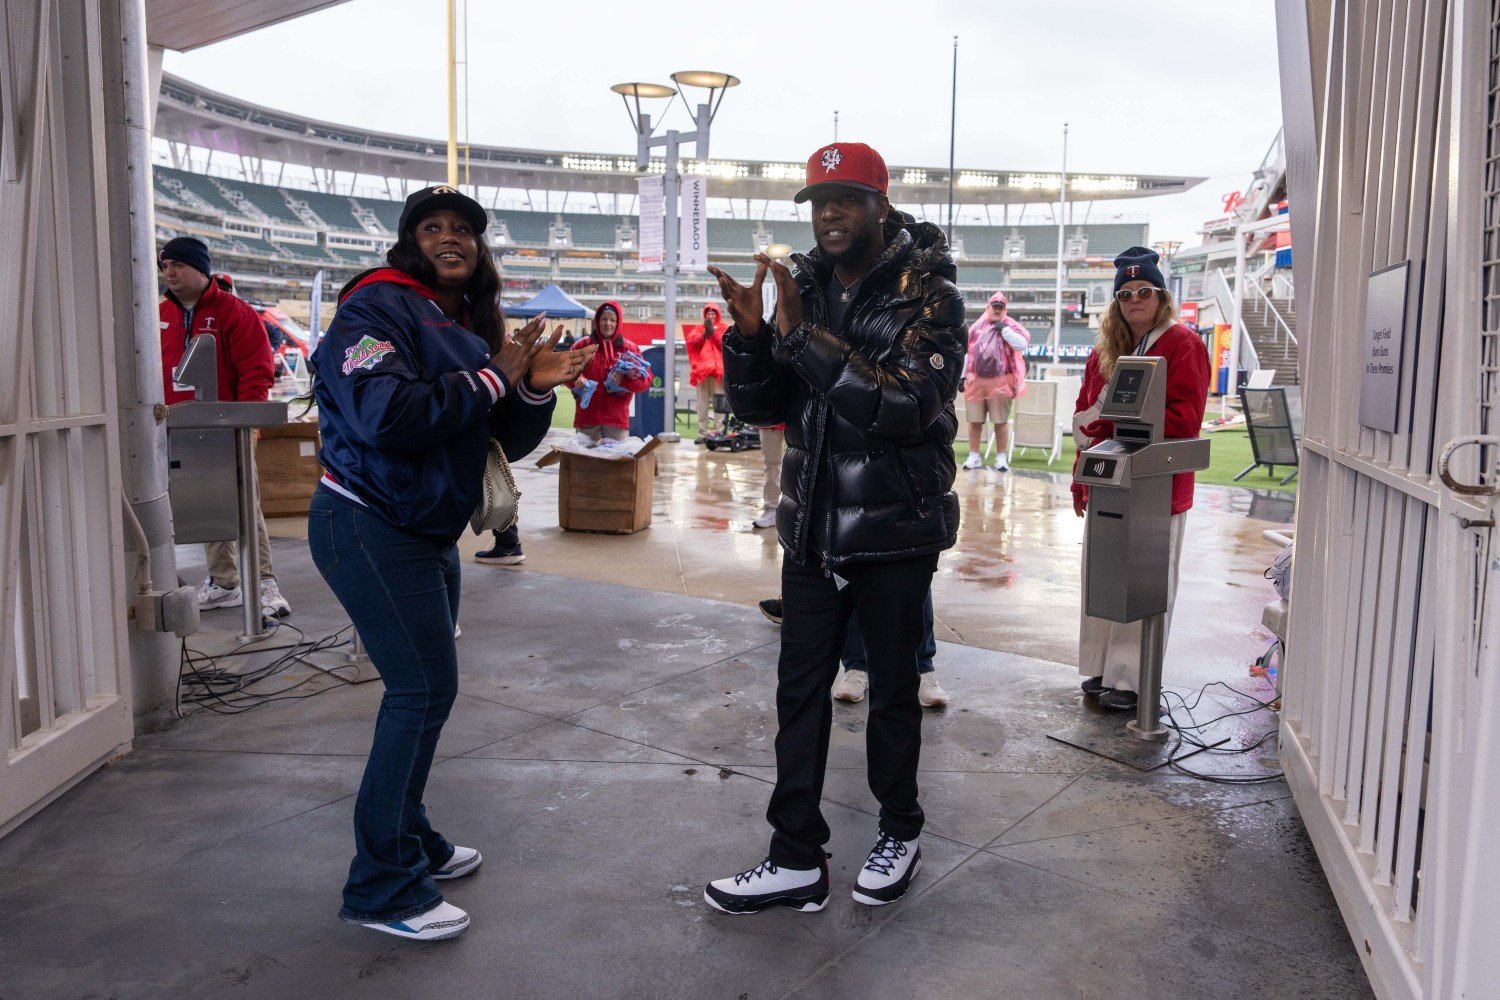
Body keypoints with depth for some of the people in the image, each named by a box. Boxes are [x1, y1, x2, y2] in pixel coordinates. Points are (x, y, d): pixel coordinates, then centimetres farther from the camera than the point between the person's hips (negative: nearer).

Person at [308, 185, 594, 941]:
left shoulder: (471, 326, 13)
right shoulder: (378, 307, -12)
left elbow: (509, 442, 10)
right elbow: (382, 416, -30)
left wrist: (535, 388, -11)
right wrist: (491, 379, -21)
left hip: (427, 531, 9)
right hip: (368, 527, -9)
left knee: (425, 688, 15)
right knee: (424, 688, -10)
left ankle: (411, 841, 32)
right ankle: (383, 887, 1)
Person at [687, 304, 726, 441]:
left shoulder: (723, 330, 13)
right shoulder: (698, 330, 18)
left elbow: (725, 344, -4)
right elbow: (691, 343, 2)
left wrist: (713, 332, -7)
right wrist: (705, 334, -9)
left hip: (718, 370, -2)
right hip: (702, 370, 2)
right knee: (702, 404, -1)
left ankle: (718, 432, -7)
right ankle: (703, 432, 0)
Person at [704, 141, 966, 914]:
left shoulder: (927, 296, -9)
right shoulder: (803, 287, 6)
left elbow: (911, 404, -25)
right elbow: (759, 406, 4)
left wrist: (806, 337, -27)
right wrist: (750, 335, -15)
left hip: (896, 530, -4)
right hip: (814, 525, 5)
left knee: (892, 689, 11)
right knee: (800, 690, 7)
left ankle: (900, 833, 33)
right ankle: (796, 859, 18)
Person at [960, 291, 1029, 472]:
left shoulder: (1010, 326, 4)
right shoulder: (976, 327, 13)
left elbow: (1021, 344, -12)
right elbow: (966, 352, 16)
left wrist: (1004, 329, -12)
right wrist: (963, 376, 12)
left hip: (1000, 382, -3)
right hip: (975, 381, 3)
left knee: (1001, 421, -1)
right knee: (974, 420, 5)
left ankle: (1001, 457, 6)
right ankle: (974, 456, 13)